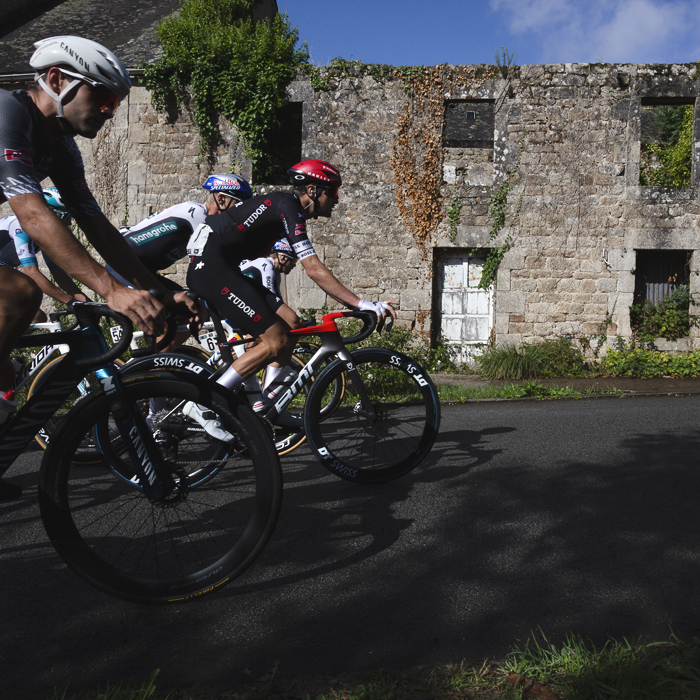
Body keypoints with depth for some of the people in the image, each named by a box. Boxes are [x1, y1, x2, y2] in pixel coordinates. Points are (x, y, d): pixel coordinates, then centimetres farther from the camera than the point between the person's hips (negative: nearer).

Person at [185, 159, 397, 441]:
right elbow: (314, 270, -22)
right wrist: (362, 304, -24)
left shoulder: (288, 207, 17)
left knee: (290, 323, 4)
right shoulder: (288, 207, -14)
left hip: (223, 268, 10)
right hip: (210, 265, -10)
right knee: (276, 341, -14)